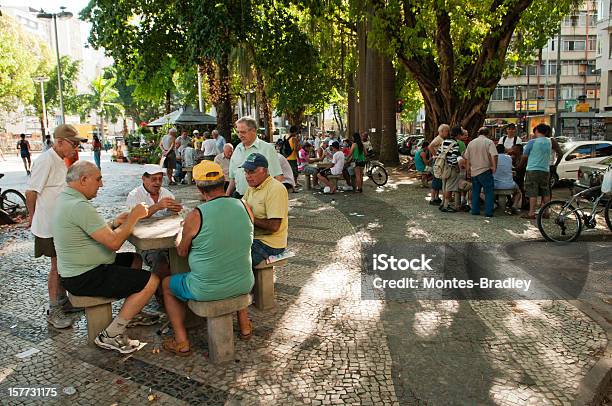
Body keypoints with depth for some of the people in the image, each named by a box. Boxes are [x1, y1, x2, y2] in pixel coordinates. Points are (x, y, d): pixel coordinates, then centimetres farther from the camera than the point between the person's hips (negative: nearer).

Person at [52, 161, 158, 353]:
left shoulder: (64, 199, 10)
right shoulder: (79, 206, -24)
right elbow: (113, 242, -26)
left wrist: (114, 224, 3)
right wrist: (134, 217, -14)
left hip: (74, 271, 11)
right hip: (86, 278, -11)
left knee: (135, 259, 23)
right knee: (151, 281, -15)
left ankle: (132, 313, 26)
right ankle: (110, 335, -5)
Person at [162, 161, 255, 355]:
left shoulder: (195, 216, -18)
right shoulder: (244, 207, -6)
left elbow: (182, 252, -1)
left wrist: (181, 233, 20)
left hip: (206, 290, -4)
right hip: (243, 285, 4)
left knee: (167, 284, 24)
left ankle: (181, 341, 21)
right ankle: (244, 325, 41)